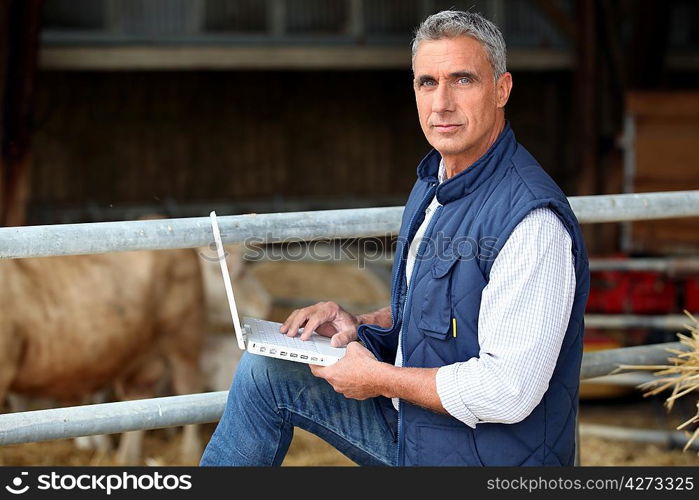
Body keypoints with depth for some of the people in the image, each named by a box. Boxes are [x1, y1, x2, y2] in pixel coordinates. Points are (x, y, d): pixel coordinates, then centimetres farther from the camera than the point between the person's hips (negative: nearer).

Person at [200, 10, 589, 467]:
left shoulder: (533, 219, -25)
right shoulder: (434, 185, 7)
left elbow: (509, 392, -29)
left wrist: (380, 378, -18)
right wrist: (361, 325, 2)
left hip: (483, 455, -9)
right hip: (412, 428, 9)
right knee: (266, 371, 6)